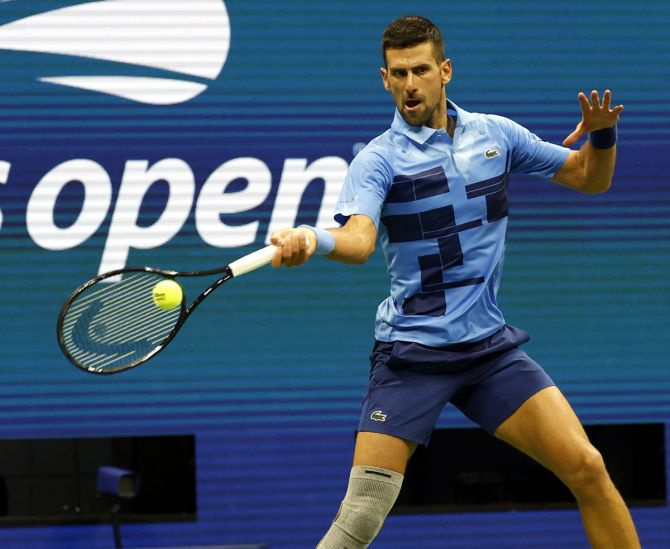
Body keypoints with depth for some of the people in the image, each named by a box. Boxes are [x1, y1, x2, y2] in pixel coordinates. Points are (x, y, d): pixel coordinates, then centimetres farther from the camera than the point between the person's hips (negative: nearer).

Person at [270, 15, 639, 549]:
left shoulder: (495, 134, 6)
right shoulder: (379, 159, -8)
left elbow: (591, 178, 15)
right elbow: (358, 239, -27)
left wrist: (602, 134, -7)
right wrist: (313, 240, -50)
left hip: (491, 345, 4)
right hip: (410, 354, -3)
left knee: (587, 468, -7)